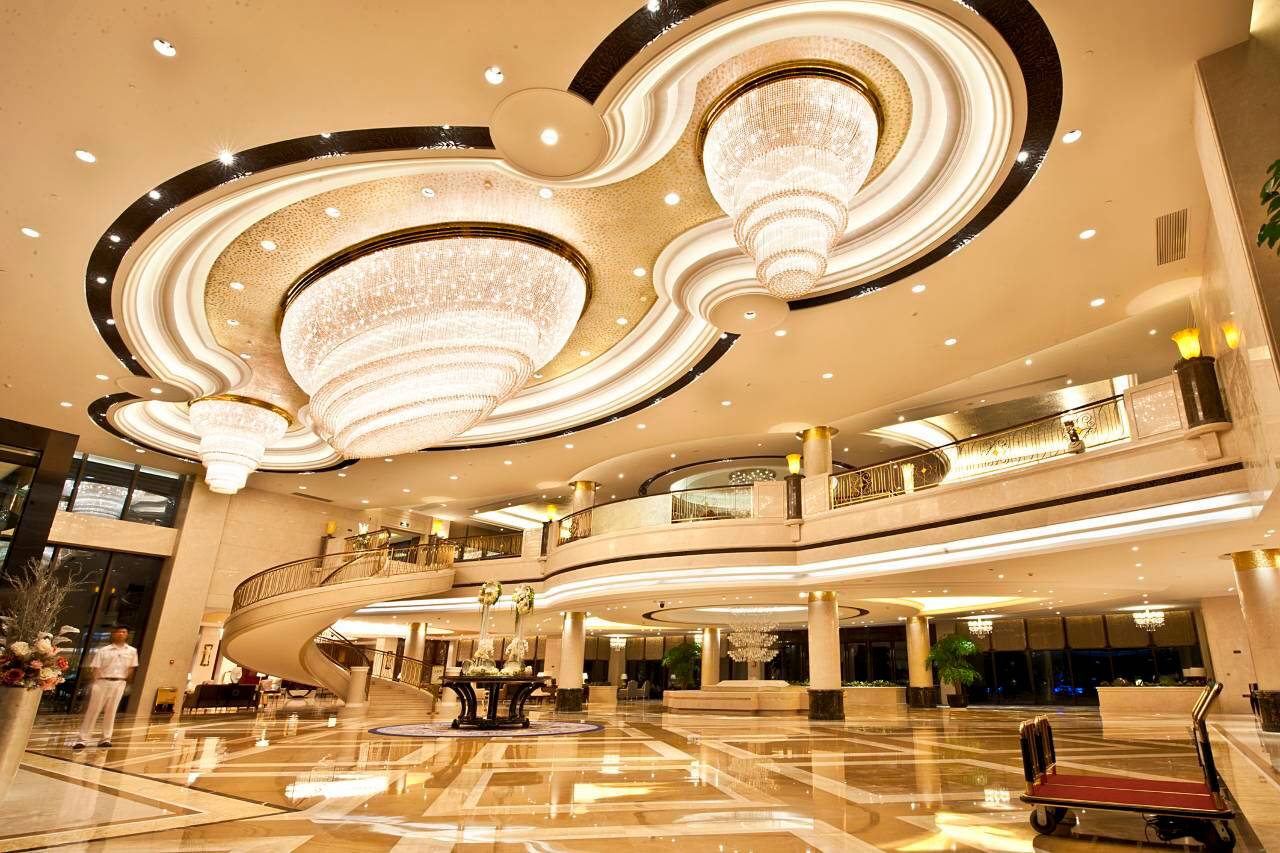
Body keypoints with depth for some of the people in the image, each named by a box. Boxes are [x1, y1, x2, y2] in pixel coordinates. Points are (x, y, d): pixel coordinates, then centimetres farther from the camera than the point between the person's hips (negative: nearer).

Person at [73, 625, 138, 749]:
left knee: (111, 711, 5)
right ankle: (82, 739, 5)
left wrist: (125, 681, 4)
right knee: (93, 711, 0)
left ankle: (105, 738, 12)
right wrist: (93, 684, -12)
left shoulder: (132, 651, 6)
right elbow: (95, 668, -4)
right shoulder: (103, 650, -1)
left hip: (119, 683, 2)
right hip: (102, 682, -2)